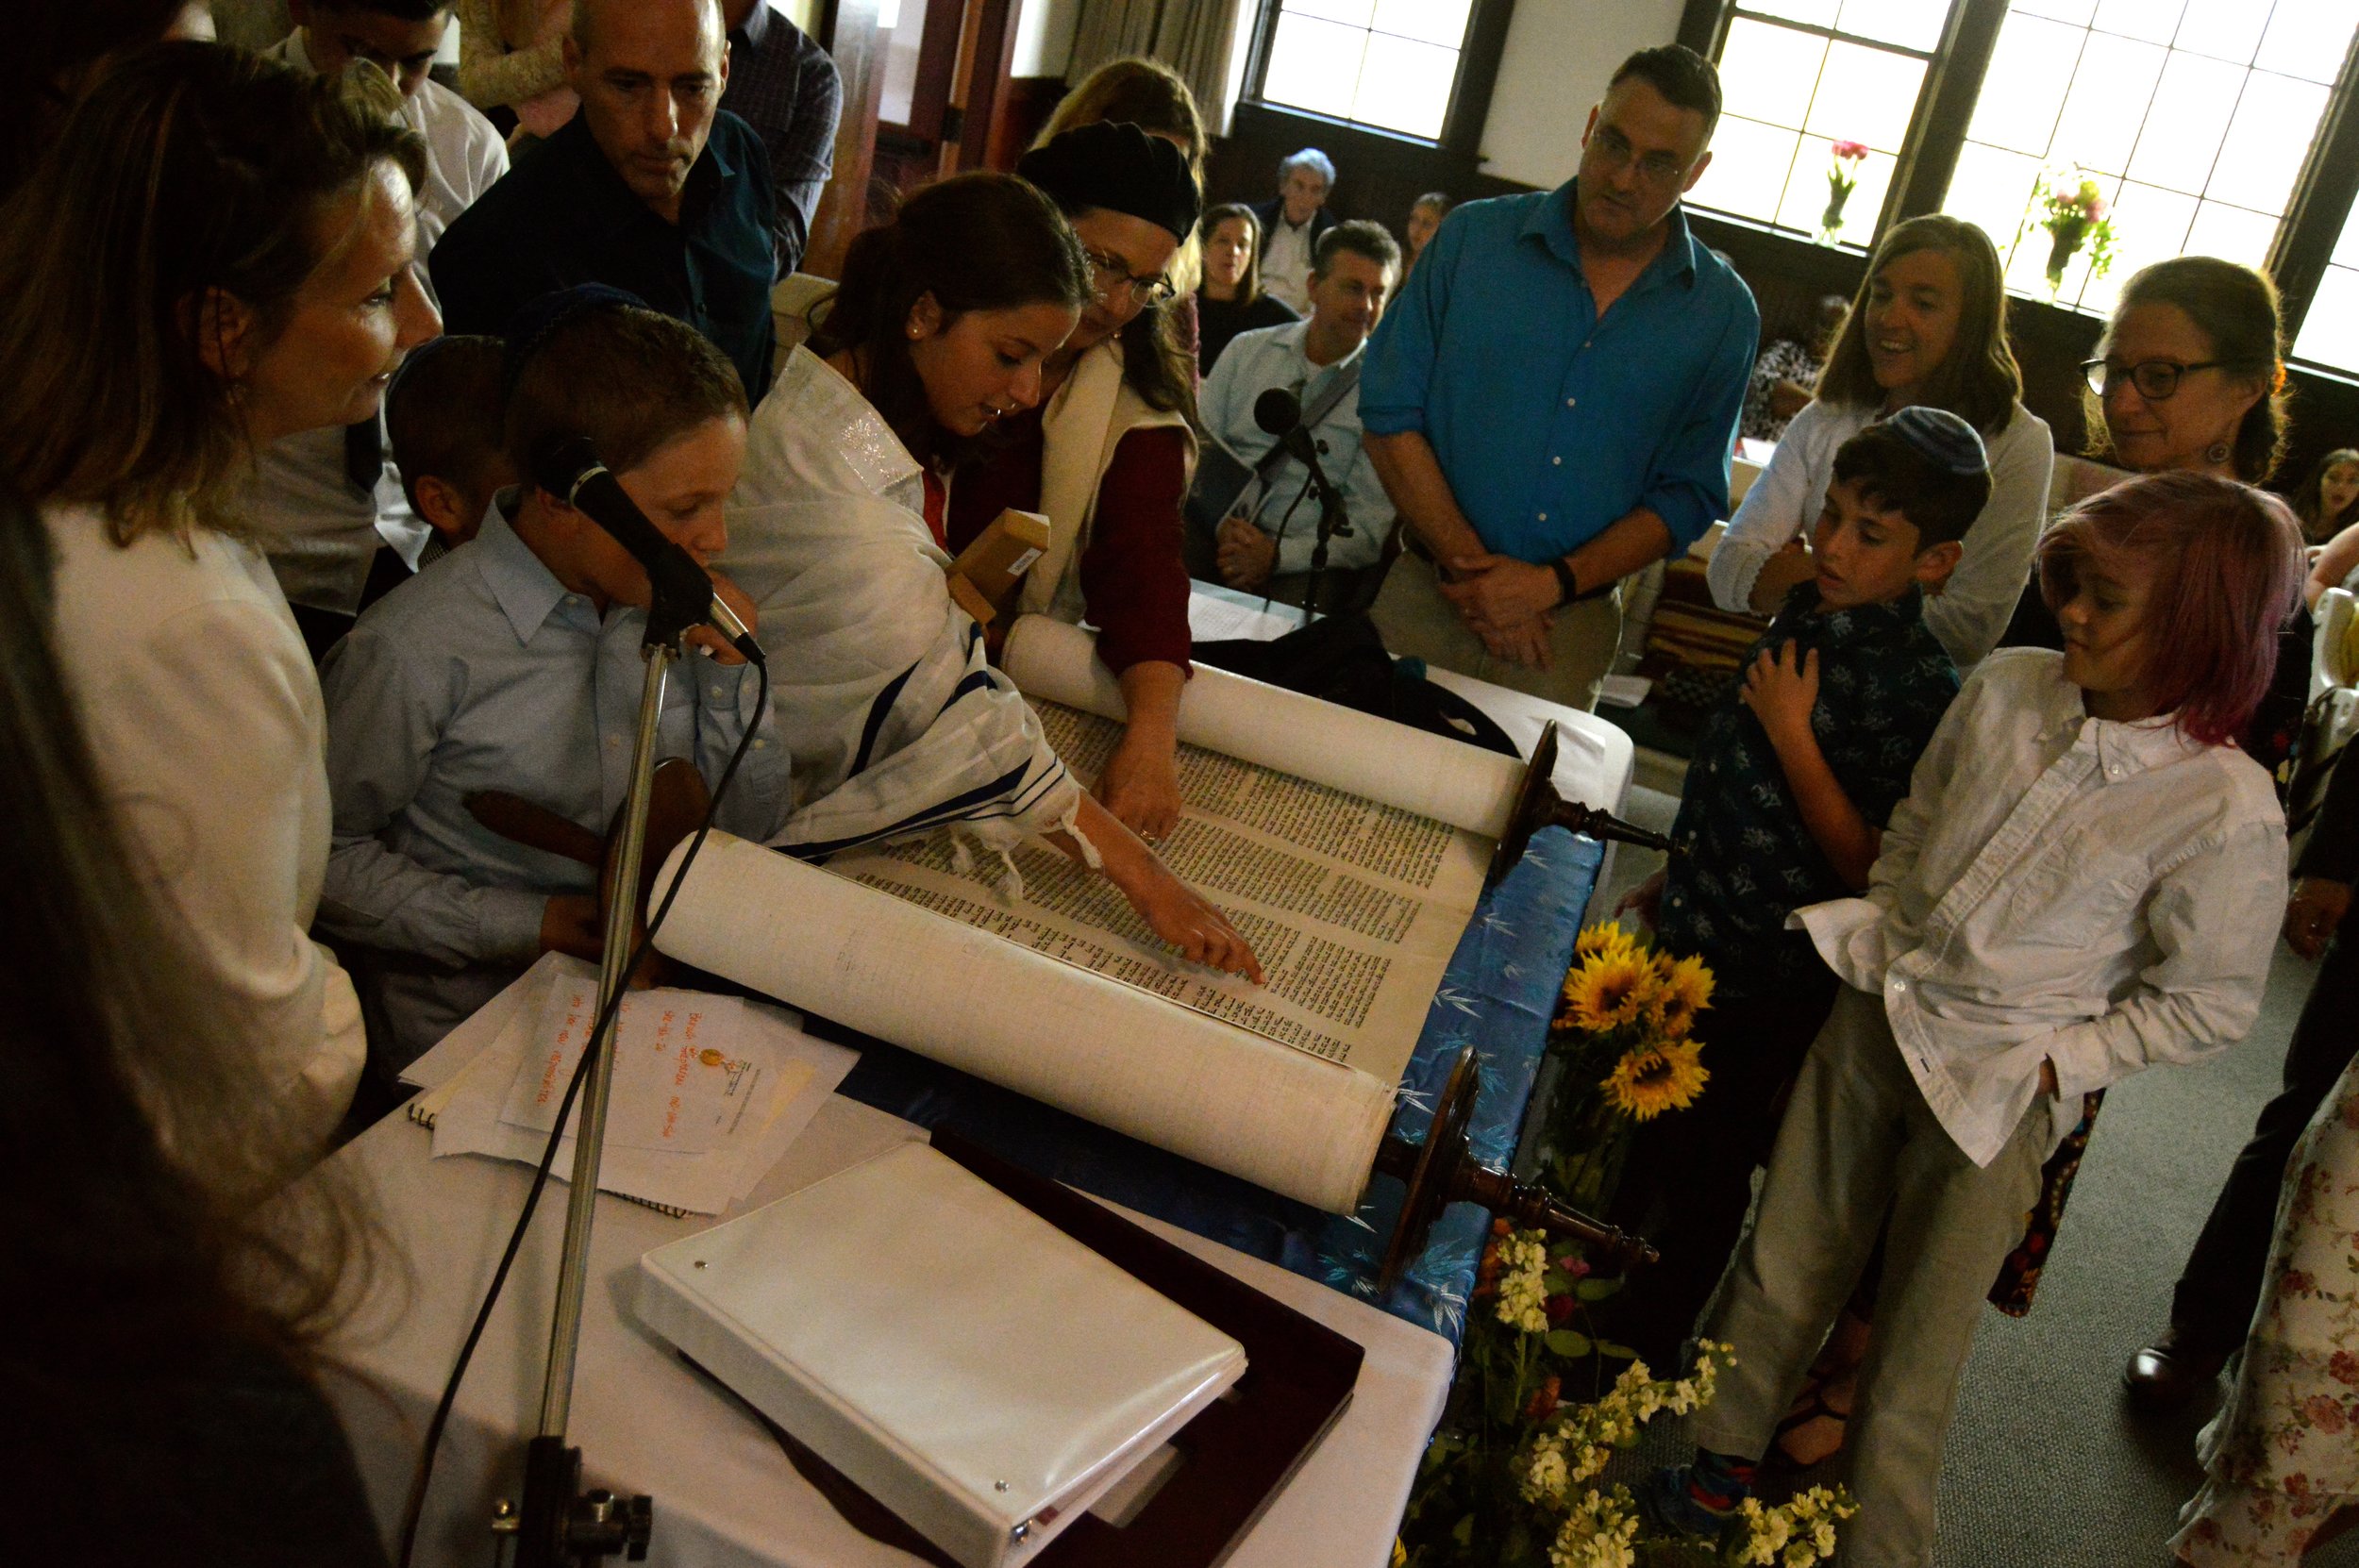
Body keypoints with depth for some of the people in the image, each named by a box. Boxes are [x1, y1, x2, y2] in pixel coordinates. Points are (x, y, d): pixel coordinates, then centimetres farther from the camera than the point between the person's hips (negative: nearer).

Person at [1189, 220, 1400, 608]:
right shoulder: (1247, 350, 13)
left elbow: (1370, 524, -4)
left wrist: (1278, 555, -16)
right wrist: (1223, 524, -10)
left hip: (1304, 562, -2)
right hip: (1214, 531, 2)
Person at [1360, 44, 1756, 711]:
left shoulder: (1722, 313, 1)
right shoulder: (1474, 238, -1)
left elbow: (1689, 494, 1)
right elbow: (1390, 416, -3)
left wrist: (1553, 583, -13)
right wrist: (1470, 565, -12)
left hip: (1571, 628, 0)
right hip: (1426, 599, 0)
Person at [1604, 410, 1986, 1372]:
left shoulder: (1923, 693, -22)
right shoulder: (1807, 611, 2)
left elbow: (1869, 870, -23)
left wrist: (1793, 735, -26)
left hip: (1771, 978, -7)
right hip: (1691, 934, 7)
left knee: (1708, 1175, 11)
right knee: (1644, 1137, 23)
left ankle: (1641, 1354, 31)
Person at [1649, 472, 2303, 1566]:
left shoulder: (2227, 810, -20)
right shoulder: (2007, 688, -6)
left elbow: (2208, 1002, -8)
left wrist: (2053, 1062, -12)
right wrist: (1879, 935, 2)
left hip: (1996, 1096, -4)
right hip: (1877, 1019, 5)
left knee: (1914, 1348, 10)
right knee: (1784, 1262, 19)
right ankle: (1722, 1460, 43)